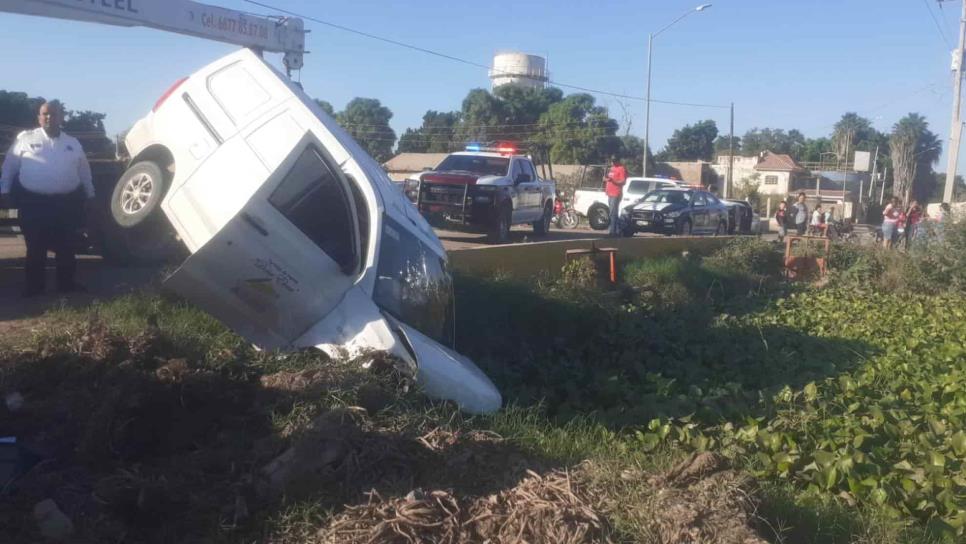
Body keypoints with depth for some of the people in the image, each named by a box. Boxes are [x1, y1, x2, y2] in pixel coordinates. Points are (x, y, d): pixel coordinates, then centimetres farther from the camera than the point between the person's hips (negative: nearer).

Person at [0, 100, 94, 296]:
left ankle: (67, 283, 16)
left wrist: (89, 194, 21)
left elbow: (84, 170, 20)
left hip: (67, 202, 2)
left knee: (66, 245, 6)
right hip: (33, 202, -2)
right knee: (35, 246, 2)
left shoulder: (73, 143, 13)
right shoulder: (25, 138, 5)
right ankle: (34, 286, 11)